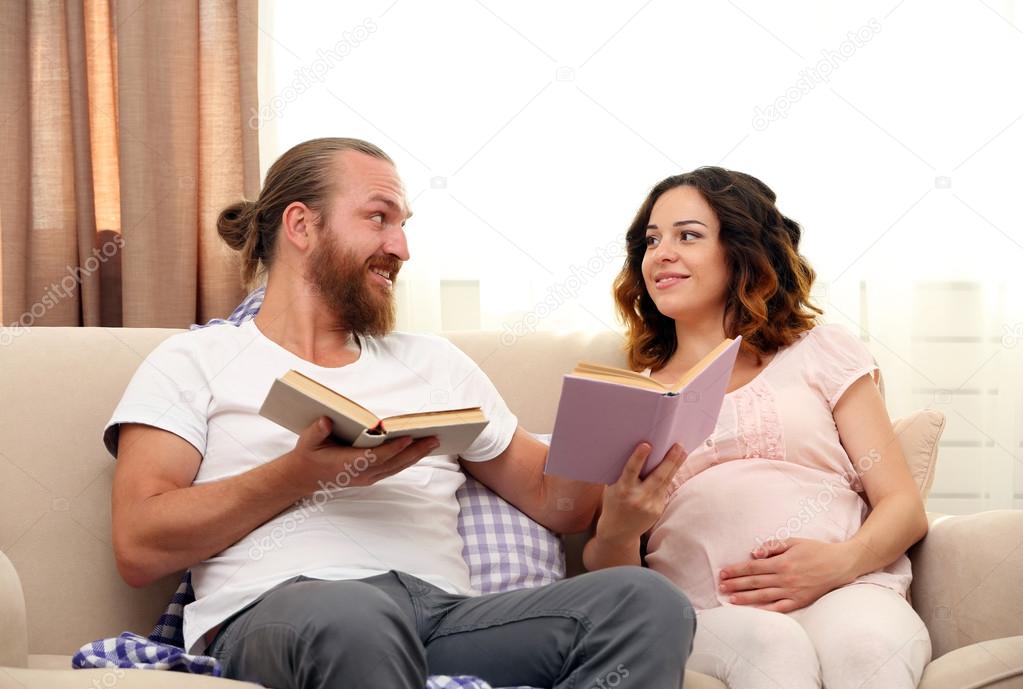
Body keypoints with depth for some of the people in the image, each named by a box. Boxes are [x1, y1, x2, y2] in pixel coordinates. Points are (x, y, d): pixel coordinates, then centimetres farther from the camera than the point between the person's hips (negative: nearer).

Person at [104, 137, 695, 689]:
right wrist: (304, 473, -9)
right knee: (350, 614, -43)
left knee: (646, 600, -23)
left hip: (444, 613, 5)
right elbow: (139, 547, 1)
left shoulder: (435, 363, 29)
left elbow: (557, 505, 24)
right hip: (275, 612, -5)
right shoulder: (195, 361, 15)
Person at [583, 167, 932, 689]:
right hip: (706, 619, 0)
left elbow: (904, 506, 10)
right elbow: (608, 577, 15)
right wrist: (617, 531, -10)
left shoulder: (820, 352, 18)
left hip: (846, 593, 0)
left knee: (863, 645, -36)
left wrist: (843, 559, -13)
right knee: (771, 646, -36)